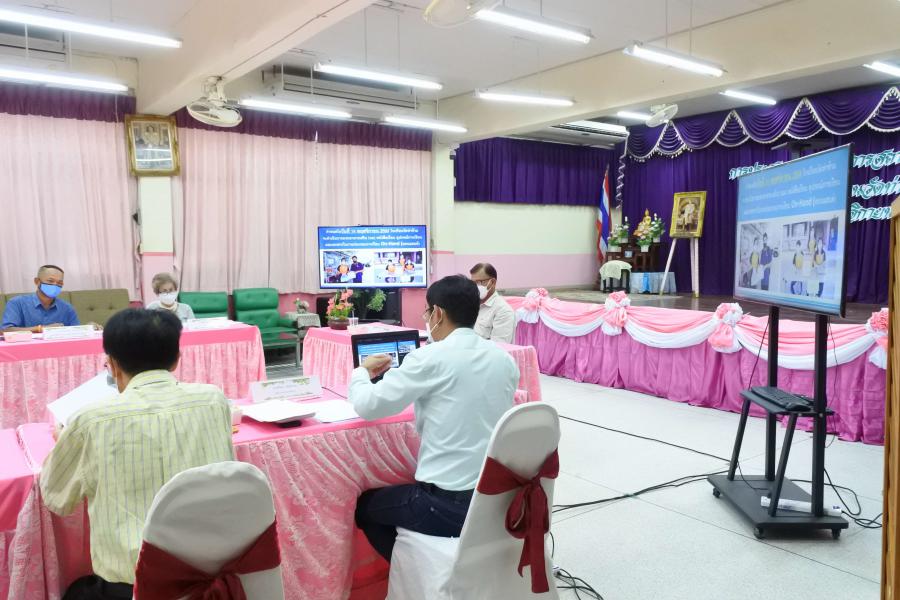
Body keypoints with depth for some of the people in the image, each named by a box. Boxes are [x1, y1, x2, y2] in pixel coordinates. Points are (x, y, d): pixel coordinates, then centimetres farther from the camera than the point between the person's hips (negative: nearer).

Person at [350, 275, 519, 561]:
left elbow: (368, 406, -8)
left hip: (450, 505, -6)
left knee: (364, 505, 21)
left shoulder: (431, 358, -15)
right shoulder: (505, 359, 3)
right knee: (407, 492, 33)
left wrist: (362, 371, 12)